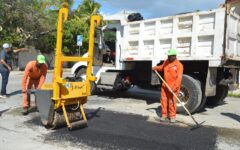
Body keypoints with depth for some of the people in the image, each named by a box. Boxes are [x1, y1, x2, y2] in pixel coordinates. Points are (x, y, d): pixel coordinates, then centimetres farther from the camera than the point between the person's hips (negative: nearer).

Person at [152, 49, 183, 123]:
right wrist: (156, 68, 11)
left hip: (173, 87, -6)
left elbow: (179, 78, -18)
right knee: (164, 100, 9)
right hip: (165, 85, 6)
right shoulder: (166, 62, 7)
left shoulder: (179, 65, -12)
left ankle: (172, 116, 14)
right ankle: (164, 115, 22)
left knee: (172, 102, -1)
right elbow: (162, 67, 30)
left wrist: (174, 87, -26)